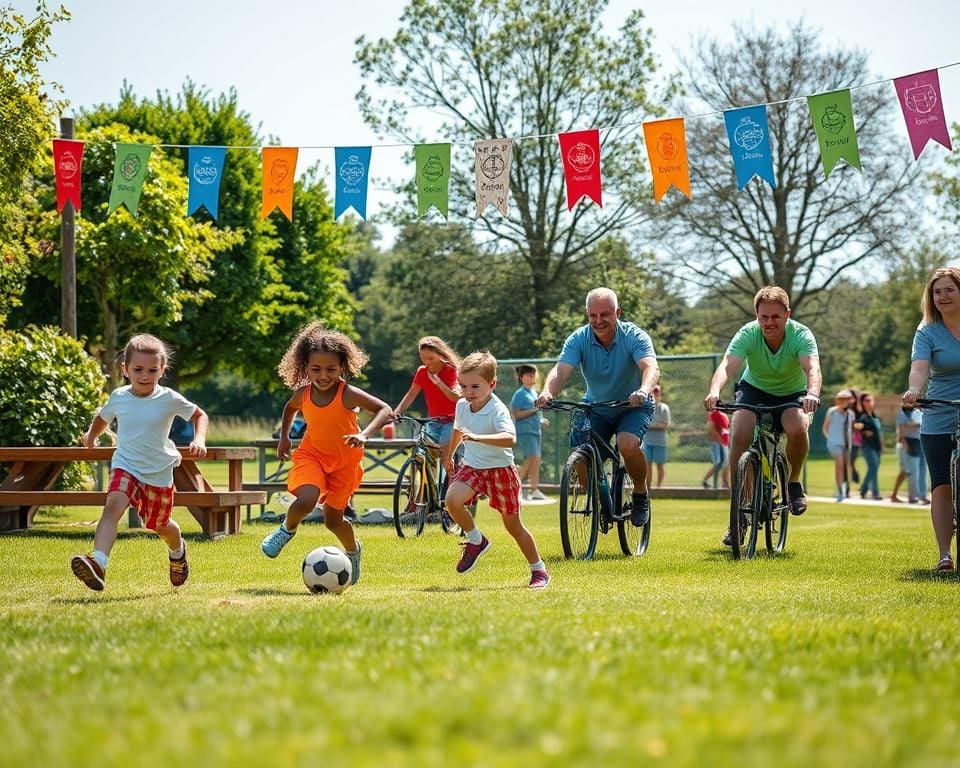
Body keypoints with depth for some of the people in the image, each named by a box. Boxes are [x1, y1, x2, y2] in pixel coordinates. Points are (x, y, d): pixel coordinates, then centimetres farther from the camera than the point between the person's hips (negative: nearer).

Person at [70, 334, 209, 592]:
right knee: (113, 505, -28)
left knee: (160, 525, 18)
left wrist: (199, 439, -12)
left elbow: (199, 415, 2)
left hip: (158, 473, 0)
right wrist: (91, 434, 10)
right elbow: (102, 418, 21)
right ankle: (98, 564, -43)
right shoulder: (118, 397, -3)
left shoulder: (169, 400, -11)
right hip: (125, 467, 0)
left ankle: (178, 551, 54)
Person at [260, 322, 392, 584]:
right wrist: (284, 437, 10)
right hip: (311, 454, 2)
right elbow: (290, 408, 15)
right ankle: (286, 530, 7)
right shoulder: (303, 393, -11)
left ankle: (353, 550, 39)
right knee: (306, 500, -27)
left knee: (333, 519, 6)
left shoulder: (348, 394, -24)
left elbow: (385, 410, -30)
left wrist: (364, 434, -42)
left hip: (344, 459, -1)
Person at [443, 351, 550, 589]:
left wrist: (477, 437, -51)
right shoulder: (462, 406, -1)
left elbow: (510, 438, -41)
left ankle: (538, 570, 20)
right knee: (452, 499, -23)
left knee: (513, 525, 3)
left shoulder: (497, 410, -23)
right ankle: (475, 540, 2)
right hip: (471, 467, 5)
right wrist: (450, 455, 36)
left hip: (500, 469, -5)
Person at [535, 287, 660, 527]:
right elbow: (561, 370, -28)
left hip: (632, 408, -3)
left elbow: (651, 367, -38)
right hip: (596, 407, 3)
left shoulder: (634, 336, -21)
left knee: (628, 444, -33)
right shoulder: (579, 339, -14)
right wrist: (547, 393, -51)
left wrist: (644, 390, -61)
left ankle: (640, 494, -5)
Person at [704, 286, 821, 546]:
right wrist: (714, 391, -62)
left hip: (792, 394, -1)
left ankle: (794, 483, -5)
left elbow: (812, 368, -44)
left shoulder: (800, 335, -27)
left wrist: (812, 393, -66)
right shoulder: (748, 334, -25)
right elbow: (727, 365, -40)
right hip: (754, 390, 1)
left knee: (797, 428, -34)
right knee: (739, 435, -27)